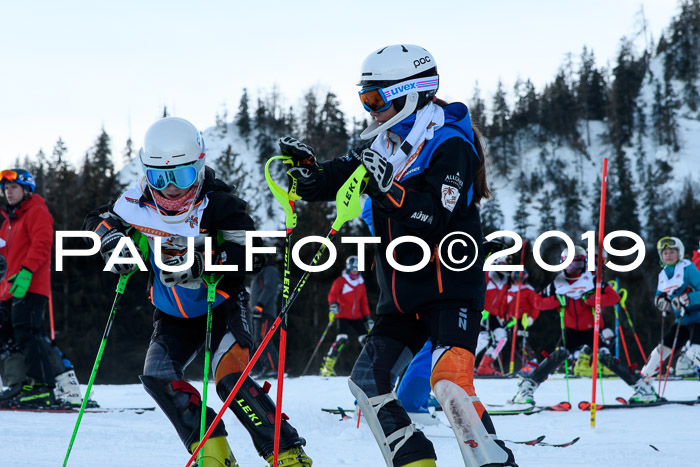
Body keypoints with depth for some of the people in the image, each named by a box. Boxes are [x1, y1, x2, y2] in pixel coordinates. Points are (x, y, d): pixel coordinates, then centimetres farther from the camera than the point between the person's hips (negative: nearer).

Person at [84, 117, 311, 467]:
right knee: (158, 376, -11)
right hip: (173, 313, 6)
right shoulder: (140, 201, -11)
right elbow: (100, 220, 7)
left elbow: (247, 256, -31)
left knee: (231, 381, -23)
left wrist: (197, 263, -44)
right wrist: (113, 241, -17)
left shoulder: (217, 203, -23)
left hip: (221, 306, -6)